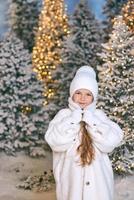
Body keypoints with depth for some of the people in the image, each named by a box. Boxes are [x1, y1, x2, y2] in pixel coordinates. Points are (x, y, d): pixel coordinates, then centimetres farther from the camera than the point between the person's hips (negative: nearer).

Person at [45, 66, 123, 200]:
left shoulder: (98, 115, 0)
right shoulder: (64, 114, -4)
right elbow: (55, 141, -18)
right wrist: (73, 119, -18)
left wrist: (91, 120, -16)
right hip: (71, 177, -1)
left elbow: (112, 141, -13)